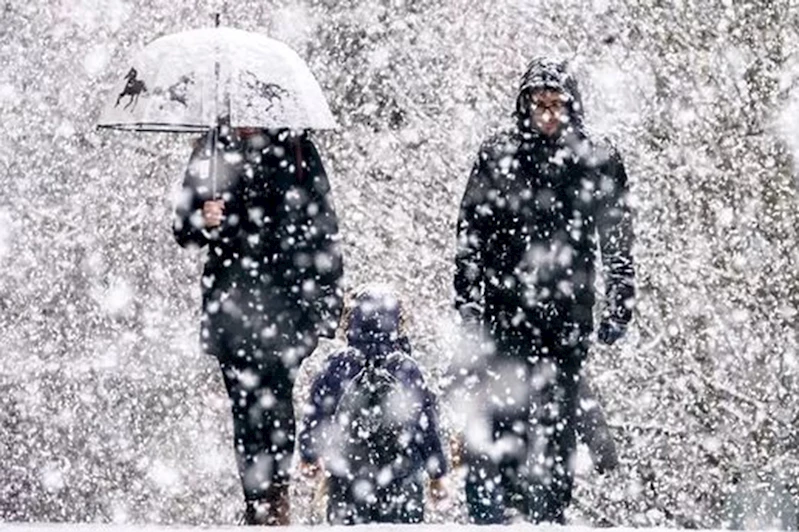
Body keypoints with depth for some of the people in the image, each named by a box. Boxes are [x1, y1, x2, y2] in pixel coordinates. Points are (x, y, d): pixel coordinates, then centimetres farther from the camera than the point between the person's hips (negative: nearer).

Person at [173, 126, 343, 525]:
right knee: (246, 410, 1)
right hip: (231, 301, 2)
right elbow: (183, 229, 11)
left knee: (273, 400, -14)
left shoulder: (296, 150, 7)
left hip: (288, 297, -1)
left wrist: (328, 300, 6)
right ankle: (259, 506, 8)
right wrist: (202, 223, -14)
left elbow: (323, 229, 11)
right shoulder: (212, 151, 9)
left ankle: (273, 503, -10)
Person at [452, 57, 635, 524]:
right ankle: (487, 512, -8)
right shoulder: (498, 157, 5)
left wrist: (620, 307, 4)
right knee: (497, 413, -10)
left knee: (558, 417, 1)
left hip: (567, 314, 1)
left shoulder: (599, 163, 7)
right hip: (501, 309, -1)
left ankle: (549, 512, 9)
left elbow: (619, 244, 10)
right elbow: (470, 235, 6)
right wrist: (468, 299, -1)